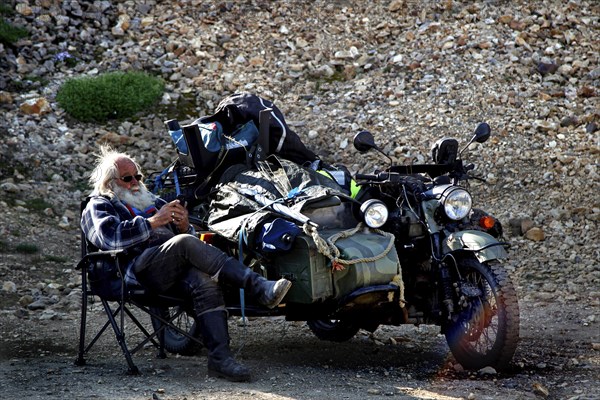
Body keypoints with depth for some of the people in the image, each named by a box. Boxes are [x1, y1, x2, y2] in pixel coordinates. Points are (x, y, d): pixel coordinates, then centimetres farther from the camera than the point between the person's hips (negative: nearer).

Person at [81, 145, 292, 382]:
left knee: (204, 281, -30)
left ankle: (220, 358, -41)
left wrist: (183, 226, 5)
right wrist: (153, 222, -13)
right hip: (137, 269, -6)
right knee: (185, 243, -33)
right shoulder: (98, 207, 17)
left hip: (171, 272, 6)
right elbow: (110, 235, -7)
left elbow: (184, 236, 30)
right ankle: (260, 288, -40)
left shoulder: (150, 201, 37)